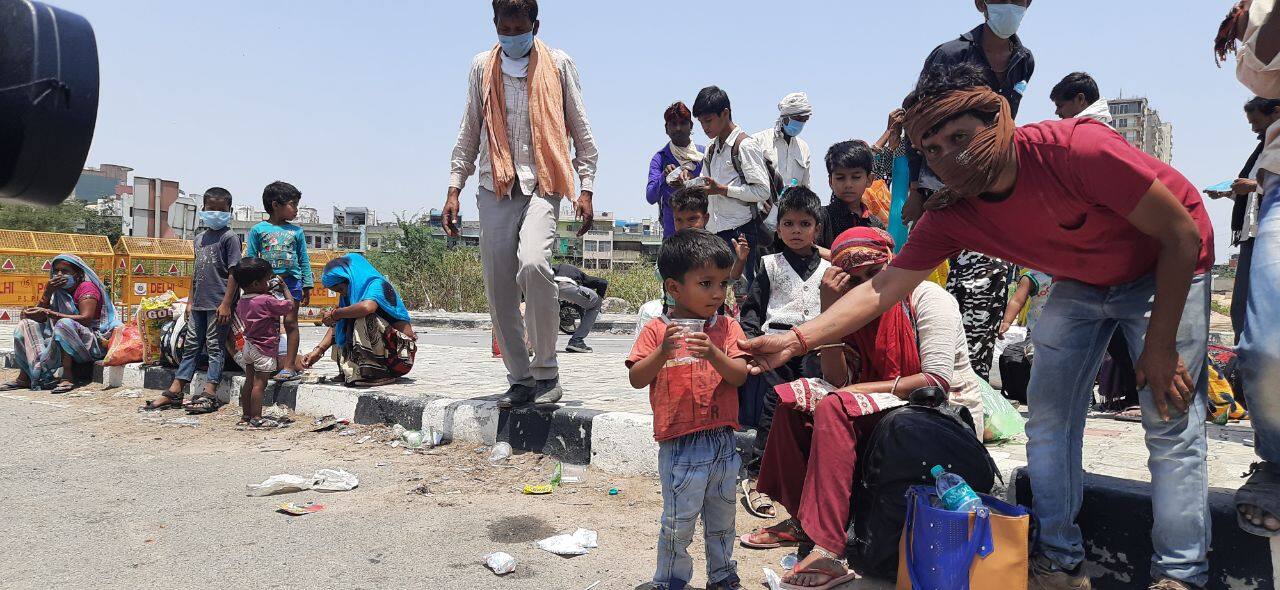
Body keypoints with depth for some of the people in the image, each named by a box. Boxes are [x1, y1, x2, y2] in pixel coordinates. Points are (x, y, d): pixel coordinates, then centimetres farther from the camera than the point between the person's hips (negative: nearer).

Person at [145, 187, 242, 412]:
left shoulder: (229, 237, -6)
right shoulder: (199, 238, 16)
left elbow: (233, 272, -11)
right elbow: (196, 271, 20)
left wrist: (226, 303, -16)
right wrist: (191, 300, 17)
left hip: (218, 304, -7)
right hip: (199, 303, 7)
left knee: (214, 348, -2)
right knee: (191, 346, 12)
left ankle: (209, 394, 1)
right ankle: (174, 392, 17)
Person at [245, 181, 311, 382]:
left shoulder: (296, 232, 7)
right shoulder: (258, 230, 2)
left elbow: (304, 260, 10)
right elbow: (250, 259, 5)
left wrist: (307, 286, 6)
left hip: (291, 280, 0)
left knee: (290, 322, -2)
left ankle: (289, 365, 1)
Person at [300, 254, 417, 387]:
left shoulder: (378, 284, -14)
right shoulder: (353, 294, 10)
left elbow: (367, 307, -35)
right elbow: (336, 327, 8)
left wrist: (334, 315, -20)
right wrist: (318, 350, -5)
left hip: (401, 352, -9)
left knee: (365, 318, -27)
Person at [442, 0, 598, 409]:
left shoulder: (558, 64, 7)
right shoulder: (482, 67, 15)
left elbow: (581, 131, 8)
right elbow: (469, 133, 18)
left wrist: (586, 190, -1)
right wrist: (454, 190, 10)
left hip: (541, 186, -3)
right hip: (495, 190, 4)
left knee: (533, 264, -27)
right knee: (499, 290, -1)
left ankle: (546, 373, -13)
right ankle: (520, 379, 12)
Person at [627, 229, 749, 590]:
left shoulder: (727, 327, 2)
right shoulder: (657, 330, -6)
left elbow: (740, 376, -6)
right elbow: (636, 379, -9)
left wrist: (713, 354, -24)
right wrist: (662, 352, -26)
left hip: (723, 441, 4)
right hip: (680, 443, -4)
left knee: (723, 517, 19)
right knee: (679, 520, 2)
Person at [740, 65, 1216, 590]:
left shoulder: (1079, 149, -35)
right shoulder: (950, 215, -20)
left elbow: (1183, 235, -25)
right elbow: (881, 289, -19)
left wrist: (1160, 345, -24)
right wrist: (795, 341, -31)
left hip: (1165, 270, -4)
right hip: (1079, 282, 5)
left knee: (1171, 424, -11)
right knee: (1048, 418, -1)